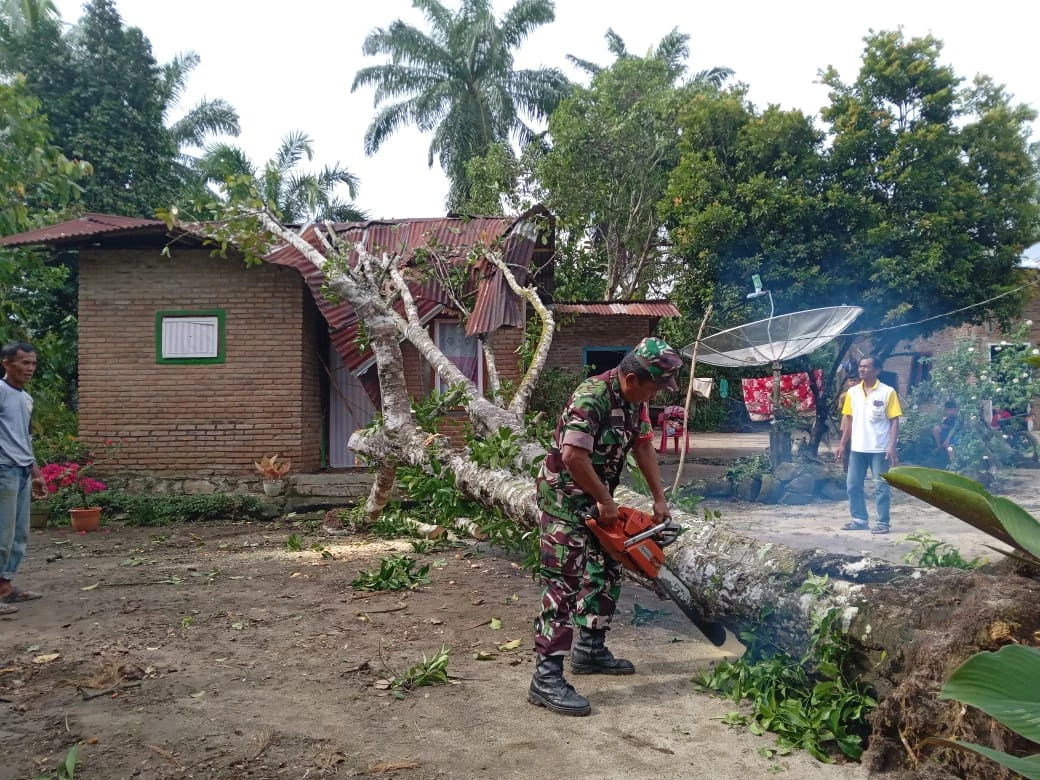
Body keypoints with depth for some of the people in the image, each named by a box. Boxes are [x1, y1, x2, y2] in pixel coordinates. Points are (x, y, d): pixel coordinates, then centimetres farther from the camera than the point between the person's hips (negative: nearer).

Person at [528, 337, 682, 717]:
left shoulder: (635, 400, 1)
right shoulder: (591, 398, -27)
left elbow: (643, 446, 8)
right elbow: (573, 456, -33)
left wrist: (659, 499, 5)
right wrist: (605, 500, -21)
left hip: (595, 499, 10)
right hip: (564, 496, -10)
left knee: (606, 571, 17)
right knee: (565, 582, -12)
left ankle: (590, 650, 31)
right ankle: (546, 678, -9)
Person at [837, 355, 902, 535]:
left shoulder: (887, 392, -6)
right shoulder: (852, 392, 7)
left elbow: (894, 421, -6)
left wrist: (892, 446, -14)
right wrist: (843, 444, 9)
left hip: (879, 448, -5)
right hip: (857, 448, 5)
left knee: (881, 486, 2)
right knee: (853, 485, 7)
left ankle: (883, 522, 11)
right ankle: (860, 520, 18)